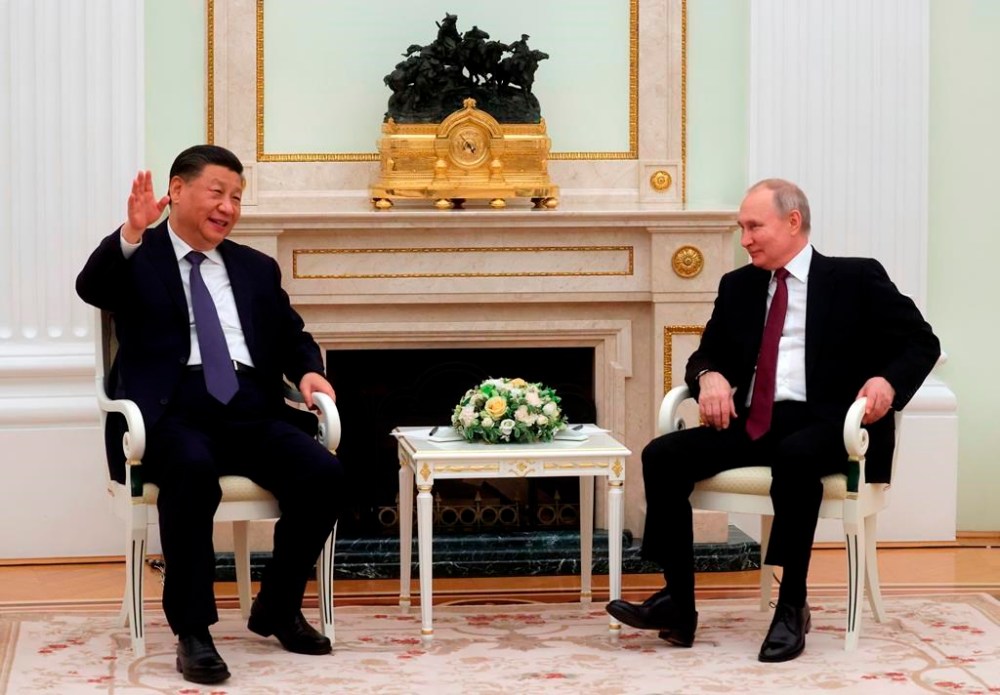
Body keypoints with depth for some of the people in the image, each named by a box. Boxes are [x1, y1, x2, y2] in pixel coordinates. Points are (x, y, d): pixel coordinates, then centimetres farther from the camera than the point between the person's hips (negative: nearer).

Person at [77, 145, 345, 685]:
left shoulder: (257, 269, 25)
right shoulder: (136, 258, 10)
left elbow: (292, 336, 26)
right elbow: (90, 288, -10)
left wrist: (307, 371, 3)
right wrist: (132, 233, -27)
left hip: (249, 412, 5)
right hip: (172, 414, -5)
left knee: (323, 473, -22)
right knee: (193, 471, -39)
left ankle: (277, 607, 0)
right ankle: (192, 629, -28)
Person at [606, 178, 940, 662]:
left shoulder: (857, 279, 6)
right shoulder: (738, 286, 19)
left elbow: (921, 342, 4)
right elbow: (707, 354, 21)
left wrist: (888, 380, -18)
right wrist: (709, 376, -4)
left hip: (823, 426, -5)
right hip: (753, 423, 5)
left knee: (794, 454, -40)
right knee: (662, 455, -17)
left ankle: (792, 606, -29)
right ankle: (678, 605, -17)